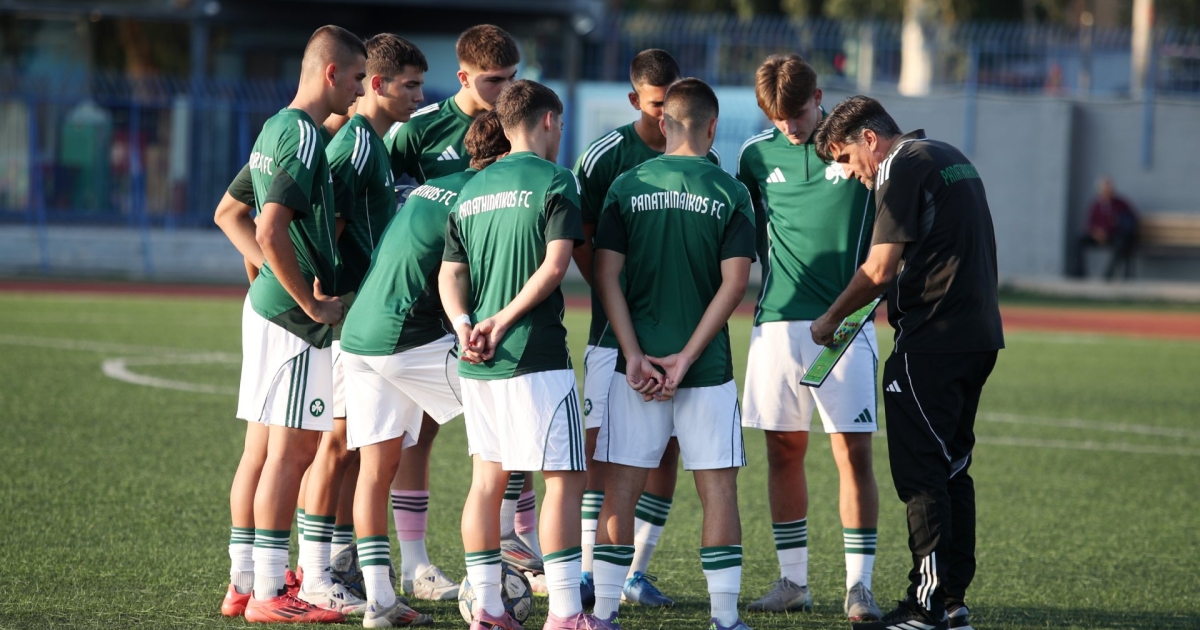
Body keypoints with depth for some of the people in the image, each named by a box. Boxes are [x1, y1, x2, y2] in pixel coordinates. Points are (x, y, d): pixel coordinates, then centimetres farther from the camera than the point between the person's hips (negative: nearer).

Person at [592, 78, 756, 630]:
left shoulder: (626, 188, 2)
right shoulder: (730, 192, -1)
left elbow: (607, 275, -4)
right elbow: (734, 281, -8)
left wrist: (635, 356, -6)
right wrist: (686, 358, -8)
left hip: (638, 364, 1)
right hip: (707, 367, -1)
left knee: (621, 489, 6)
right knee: (718, 487, 5)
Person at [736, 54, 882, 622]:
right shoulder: (755, 155, 8)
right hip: (777, 320, 3)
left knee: (853, 451, -6)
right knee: (783, 450, 7)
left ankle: (859, 584, -1)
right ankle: (793, 580, 16)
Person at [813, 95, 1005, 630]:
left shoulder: (903, 169, -10)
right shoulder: (953, 158, 19)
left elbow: (879, 270, -14)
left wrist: (831, 319, -1)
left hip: (932, 342, -9)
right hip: (980, 335, 9)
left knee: (921, 473, -6)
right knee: (952, 469, 13)